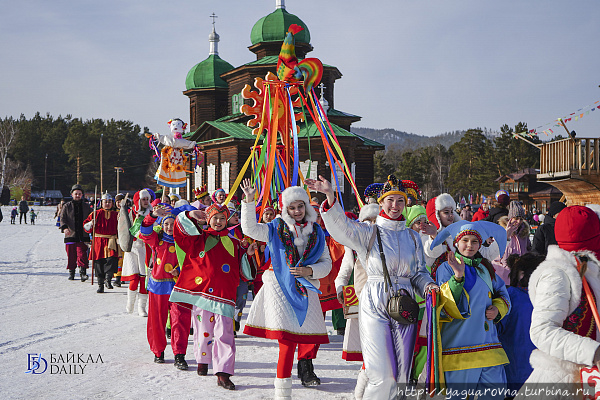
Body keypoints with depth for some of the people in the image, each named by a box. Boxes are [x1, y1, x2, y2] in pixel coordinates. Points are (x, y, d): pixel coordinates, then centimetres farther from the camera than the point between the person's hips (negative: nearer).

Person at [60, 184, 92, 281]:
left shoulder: (87, 206, 12)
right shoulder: (67, 206, 8)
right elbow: (62, 218, 1)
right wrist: (64, 228, -17)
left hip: (83, 236, 0)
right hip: (70, 236, 0)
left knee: (82, 255, -12)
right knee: (71, 256, 4)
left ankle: (82, 272, -13)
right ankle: (71, 272, 19)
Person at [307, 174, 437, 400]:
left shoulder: (412, 237, 15)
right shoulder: (368, 232, 3)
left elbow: (419, 272, 18)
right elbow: (341, 227, -16)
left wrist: (428, 285, -5)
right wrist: (330, 196, -31)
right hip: (375, 305, -4)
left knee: (402, 374, 7)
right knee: (382, 375, -9)